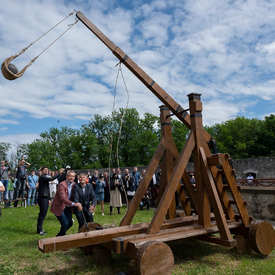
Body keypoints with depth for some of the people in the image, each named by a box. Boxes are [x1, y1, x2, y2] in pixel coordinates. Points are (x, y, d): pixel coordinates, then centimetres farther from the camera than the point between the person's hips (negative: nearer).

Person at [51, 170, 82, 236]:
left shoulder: (74, 185, -1)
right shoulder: (62, 184, -22)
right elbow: (62, 198, -32)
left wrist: (78, 204, -12)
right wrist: (73, 204, -39)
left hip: (67, 207, 7)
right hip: (59, 207, -7)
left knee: (70, 223, 9)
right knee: (65, 223, -12)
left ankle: (60, 235, 34)